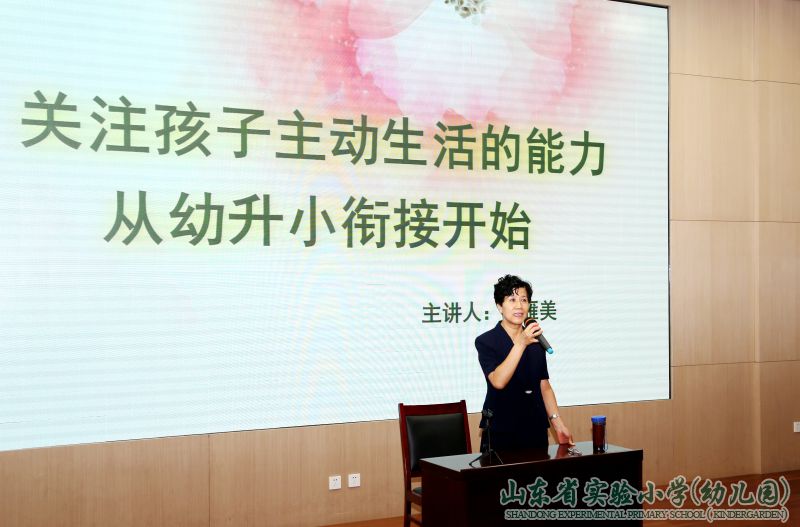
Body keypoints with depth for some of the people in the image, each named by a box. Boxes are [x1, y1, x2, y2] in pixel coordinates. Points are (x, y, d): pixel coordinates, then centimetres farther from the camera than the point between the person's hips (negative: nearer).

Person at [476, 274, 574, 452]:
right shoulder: (486, 341, -6)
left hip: (536, 430, 5)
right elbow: (498, 381, -20)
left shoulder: (536, 341, 10)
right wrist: (521, 343, -26)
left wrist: (558, 423, 5)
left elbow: (544, 386, 13)